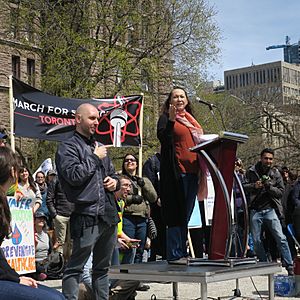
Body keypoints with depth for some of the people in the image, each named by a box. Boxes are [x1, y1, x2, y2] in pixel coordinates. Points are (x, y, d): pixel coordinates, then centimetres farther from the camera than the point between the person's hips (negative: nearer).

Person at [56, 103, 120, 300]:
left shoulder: (100, 147, 20)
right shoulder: (68, 147, -3)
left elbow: (113, 175, 28)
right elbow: (74, 176, -18)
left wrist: (115, 182, 5)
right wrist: (95, 158, -8)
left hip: (109, 215, 8)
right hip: (87, 216, -8)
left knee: (102, 268, 15)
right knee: (75, 269, -5)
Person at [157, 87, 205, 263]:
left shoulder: (191, 120, 22)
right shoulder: (166, 118, 2)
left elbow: (199, 141, 25)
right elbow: (163, 138, -14)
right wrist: (171, 120, -24)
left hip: (192, 170, 7)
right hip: (175, 171, -7)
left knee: (186, 214, 9)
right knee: (176, 213, -7)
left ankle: (183, 252, 14)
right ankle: (175, 254, -4)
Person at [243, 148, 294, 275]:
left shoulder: (276, 173, 7)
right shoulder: (251, 171, 4)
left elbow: (281, 192, 4)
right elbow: (243, 187, 4)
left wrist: (270, 187, -14)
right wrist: (254, 186, -16)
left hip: (270, 210, 0)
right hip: (255, 211, 1)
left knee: (281, 238, -8)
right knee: (256, 241, 5)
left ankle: (289, 266, -3)